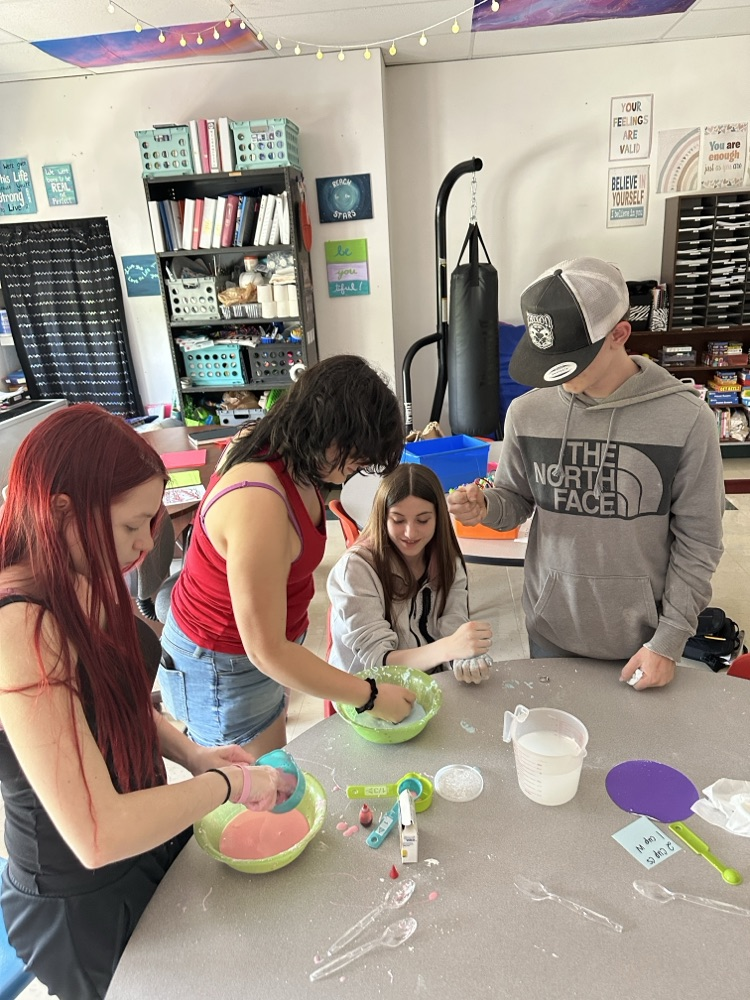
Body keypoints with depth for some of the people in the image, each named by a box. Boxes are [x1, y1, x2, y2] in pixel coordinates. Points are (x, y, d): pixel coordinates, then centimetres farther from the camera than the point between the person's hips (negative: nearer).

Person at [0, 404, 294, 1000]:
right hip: (81, 908, -7)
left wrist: (191, 755, -6)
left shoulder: (90, 584, -8)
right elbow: (98, 836, -35)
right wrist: (226, 785, -22)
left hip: (155, 839, 7)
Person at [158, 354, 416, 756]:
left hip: (267, 639, 9)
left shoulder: (288, 460, -9)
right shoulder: (259, 505, -36)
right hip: (223, 667, -8)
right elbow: (266, 651, -30)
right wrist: (371, 696, -22)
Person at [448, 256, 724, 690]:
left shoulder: (687, 419, -14)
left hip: (641, 640, -1)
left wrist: (669, 641, -8)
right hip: (551, 630, 2)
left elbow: (698, 541, -8)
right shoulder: (527, 413, -7)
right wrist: (485, 507, -17)